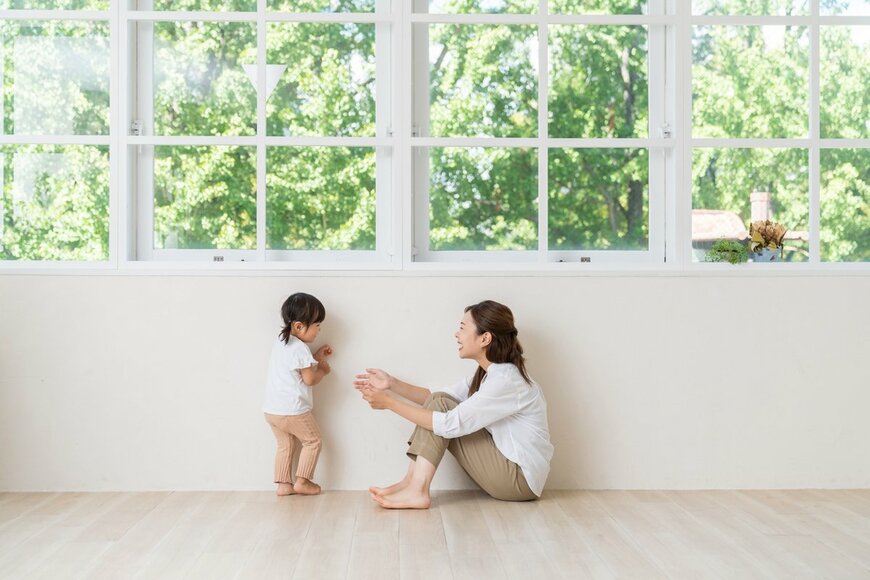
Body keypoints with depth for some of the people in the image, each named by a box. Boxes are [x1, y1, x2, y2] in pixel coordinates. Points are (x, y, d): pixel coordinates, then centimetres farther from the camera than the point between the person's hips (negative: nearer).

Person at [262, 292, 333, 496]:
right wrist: (323, 370, 3)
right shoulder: (300, 349, -17)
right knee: (313, 441, 9)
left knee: (285, 445, 18)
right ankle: (302, 481, 9)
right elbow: (309, 379, -15)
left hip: (271, 409, 8)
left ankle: (283, 484, 16)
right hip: (292, 410, -8)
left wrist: (316, 357, 17)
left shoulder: (280, 342, 11)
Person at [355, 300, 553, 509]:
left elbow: (451, 424, -27)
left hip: (521, 480, -9)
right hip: (504, 463, 9)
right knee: (439, 402, -1)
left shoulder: (506, 381, -22)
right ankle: (411, 482, -7)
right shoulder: (488, 373, 7)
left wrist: (389, 403, -22)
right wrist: (391, 384, -1)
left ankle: (416, 491, -15)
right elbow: (436, 398, 12)